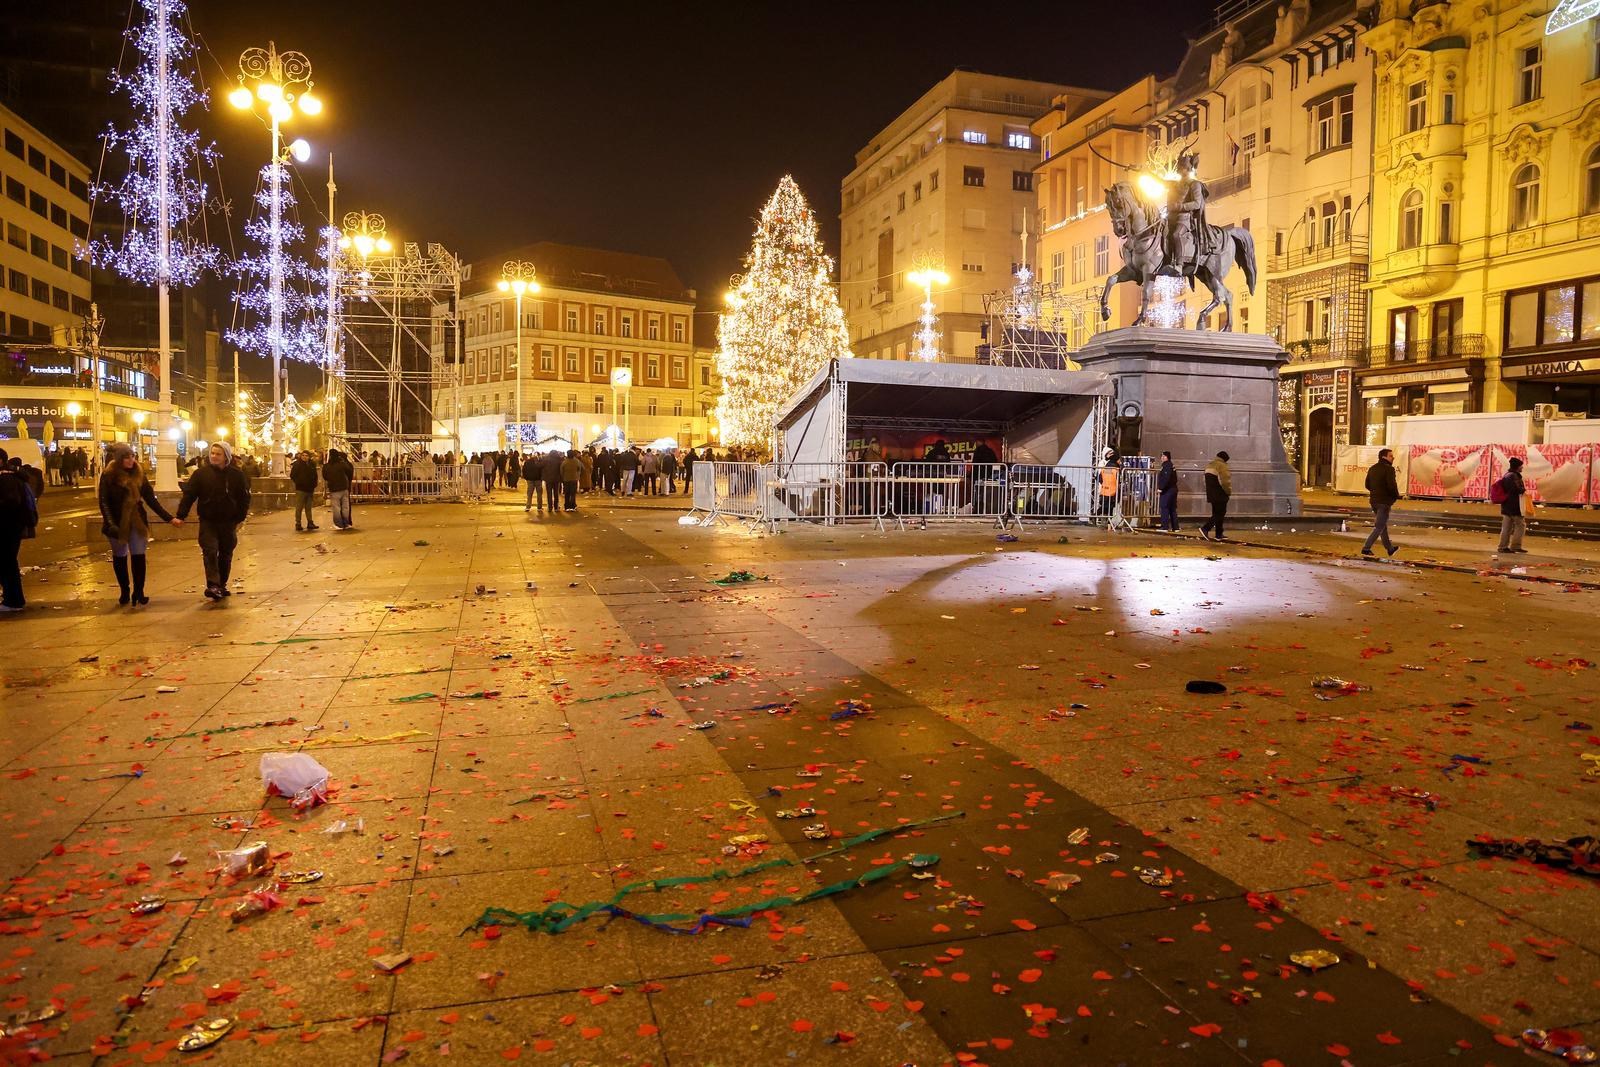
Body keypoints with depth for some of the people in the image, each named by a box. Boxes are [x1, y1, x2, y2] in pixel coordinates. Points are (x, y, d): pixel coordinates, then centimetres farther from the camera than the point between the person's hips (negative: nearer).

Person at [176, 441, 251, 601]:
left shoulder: (237, 475, -2)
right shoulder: (201, 473, -3)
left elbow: (244, 498, 3)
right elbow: (188, 495, -5)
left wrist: (240, 518, -4)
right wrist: (181, 515, -13)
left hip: (228, 522, 2)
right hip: (208, 522, -2)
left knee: (226, 555, 12)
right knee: (210, 552, -16)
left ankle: (222, 585, 25)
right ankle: (212, 585, -21)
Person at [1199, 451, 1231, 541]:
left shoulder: (1209, 465, 14)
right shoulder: (1222, 466, -14)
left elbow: (1207, 482, 17)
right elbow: (1225, 481, -20)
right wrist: (1229, 491, -4)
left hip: (1211, 494, 9)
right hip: (1220, 495, -9)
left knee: (1217, 514, 12)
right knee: (1220, 514, -5)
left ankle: (1219, 534, 13)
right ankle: (1205, 529, -16)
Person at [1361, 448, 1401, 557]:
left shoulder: (1372, 468, 11)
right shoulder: (1388, 469, -15)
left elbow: (1367, 485, 14)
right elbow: (1392, 485, -22)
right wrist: (1397, 495, -4)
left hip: (1374, 501, 9)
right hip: (1384, 501, -9)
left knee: (1383, 525, 19)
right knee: (1379, 527, -3)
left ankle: (1390, 548, 32)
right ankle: (1366, 548, -8)